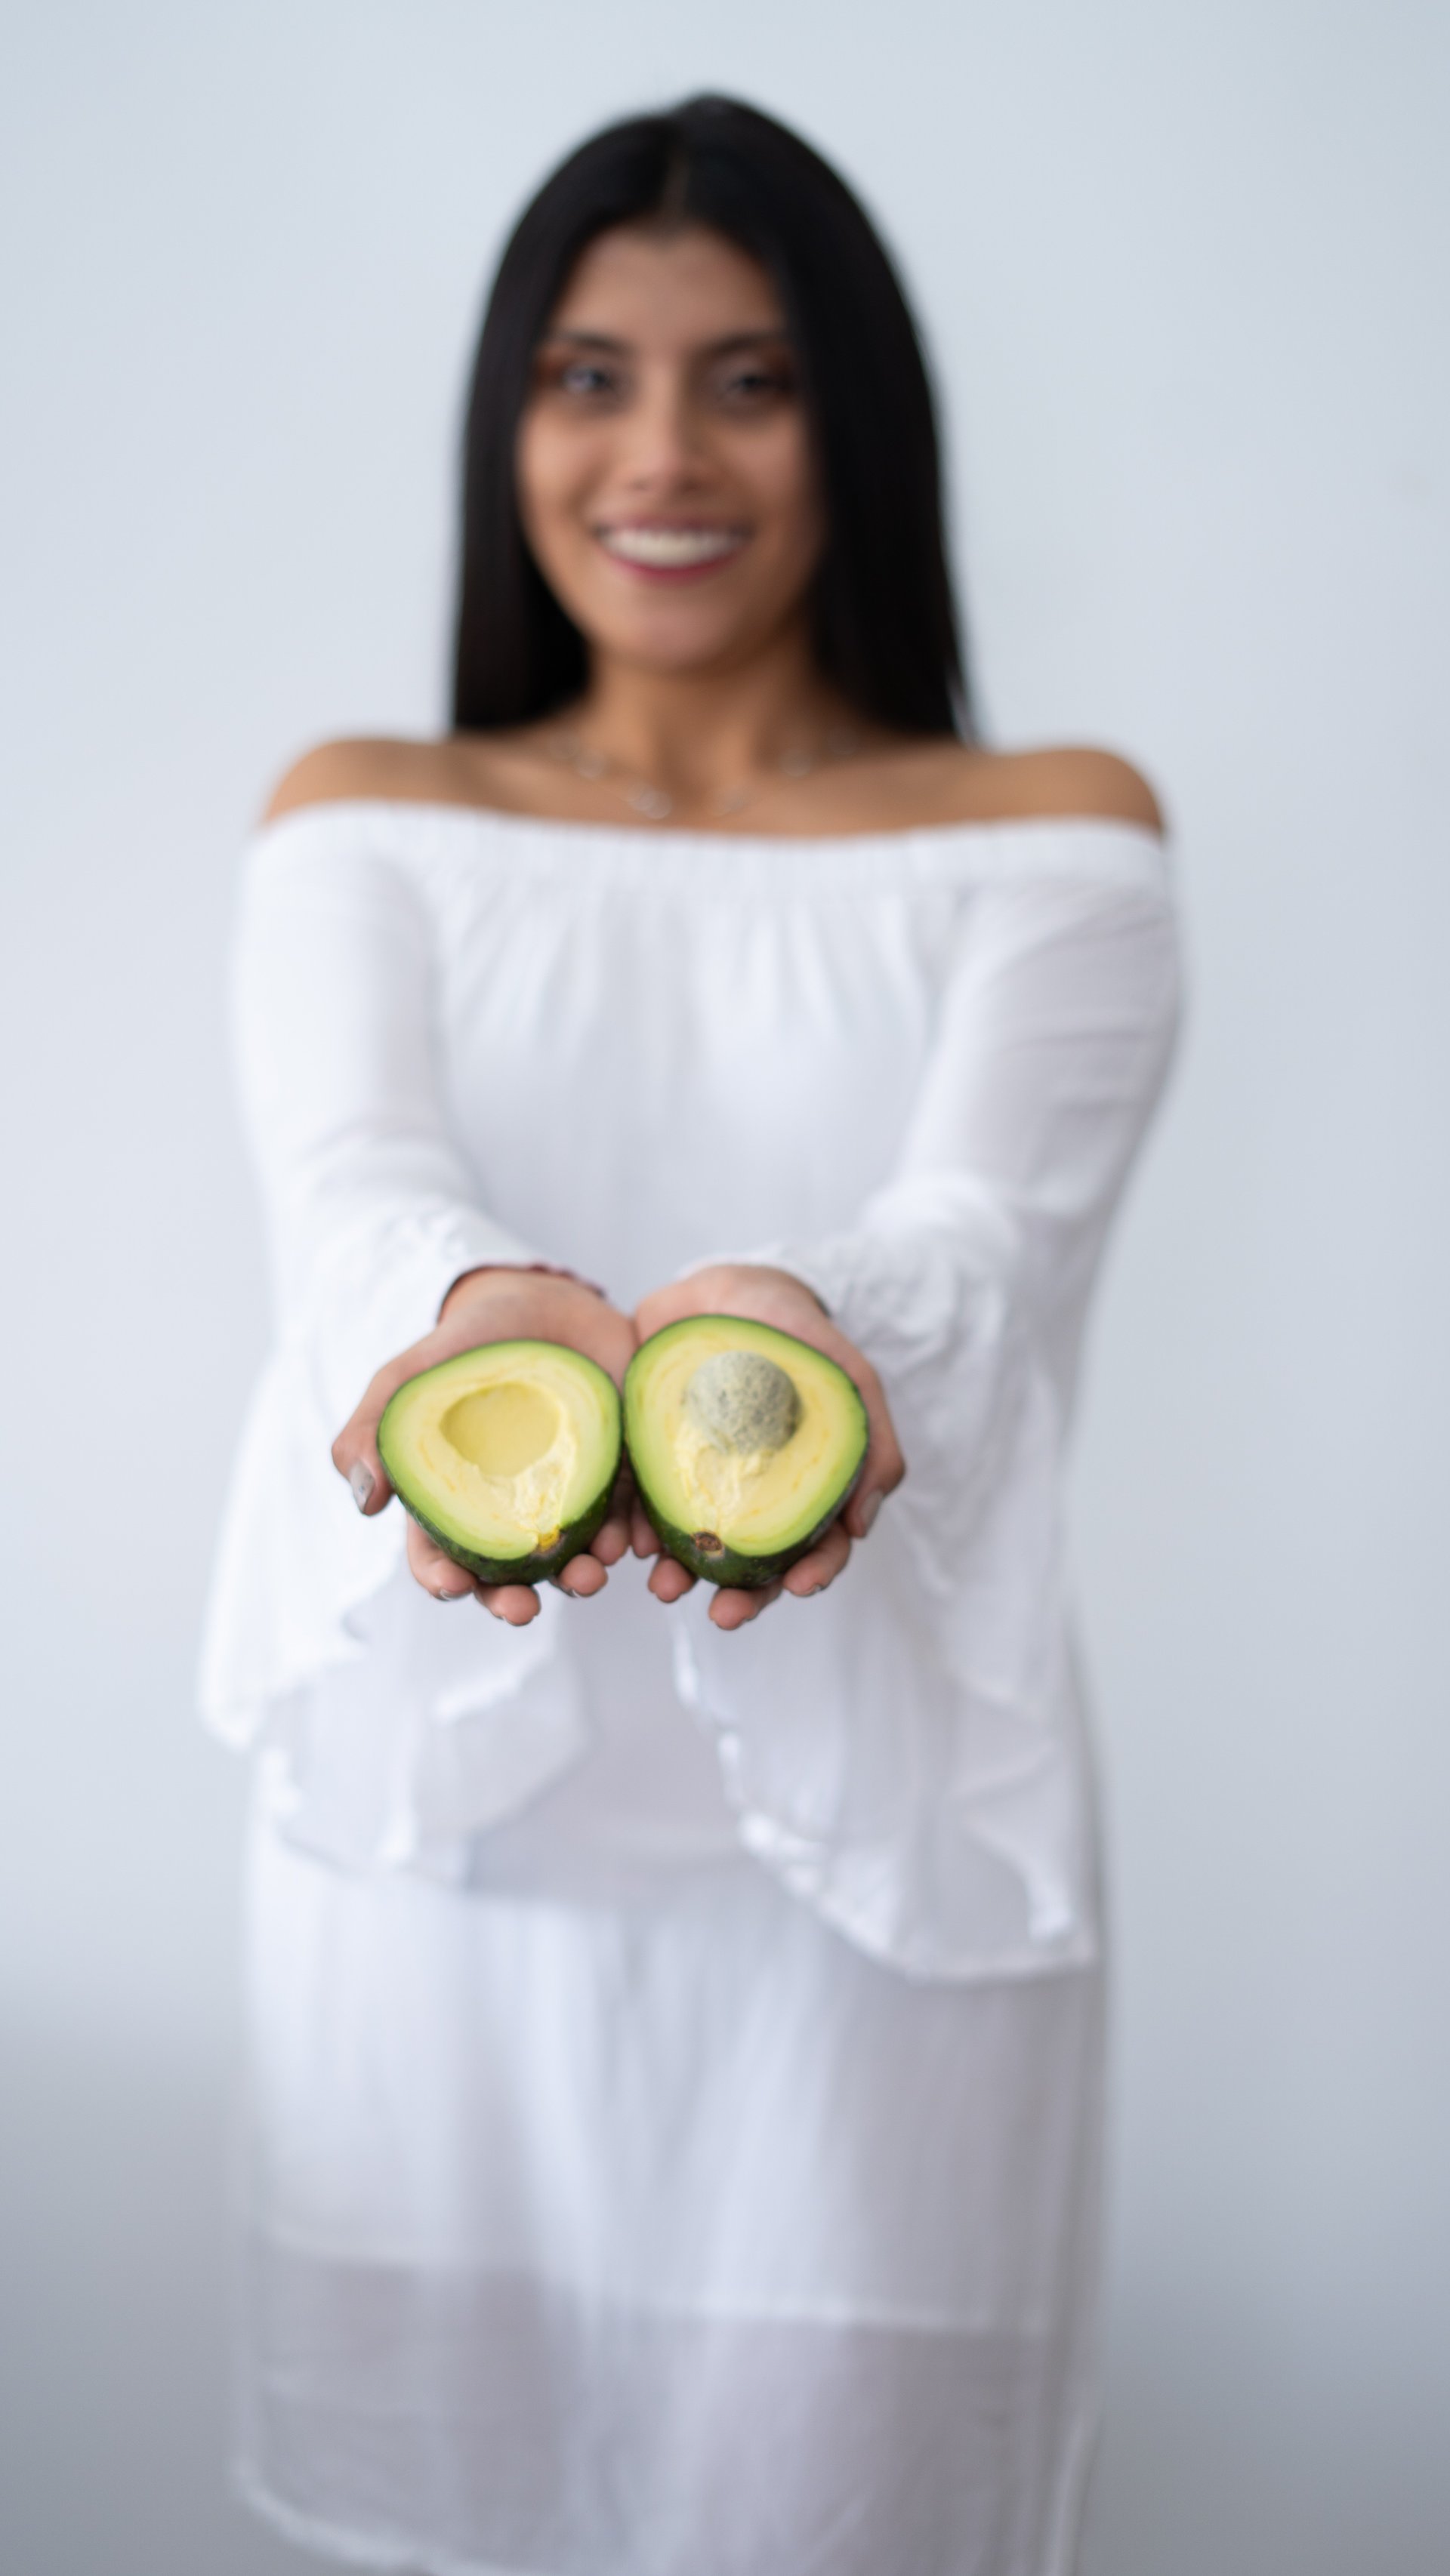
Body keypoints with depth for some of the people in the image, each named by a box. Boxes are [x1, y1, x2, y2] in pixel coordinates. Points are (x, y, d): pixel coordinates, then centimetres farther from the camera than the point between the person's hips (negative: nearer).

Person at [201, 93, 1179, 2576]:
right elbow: (343, 1171, -12)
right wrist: (478, 1313, -36)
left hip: (876, 1856, -1)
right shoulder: (368, 817, 7)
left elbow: (982, 1224, -14)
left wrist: (803, 1333, -38)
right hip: (439, 1835, 2)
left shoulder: (1051, 837, 3)